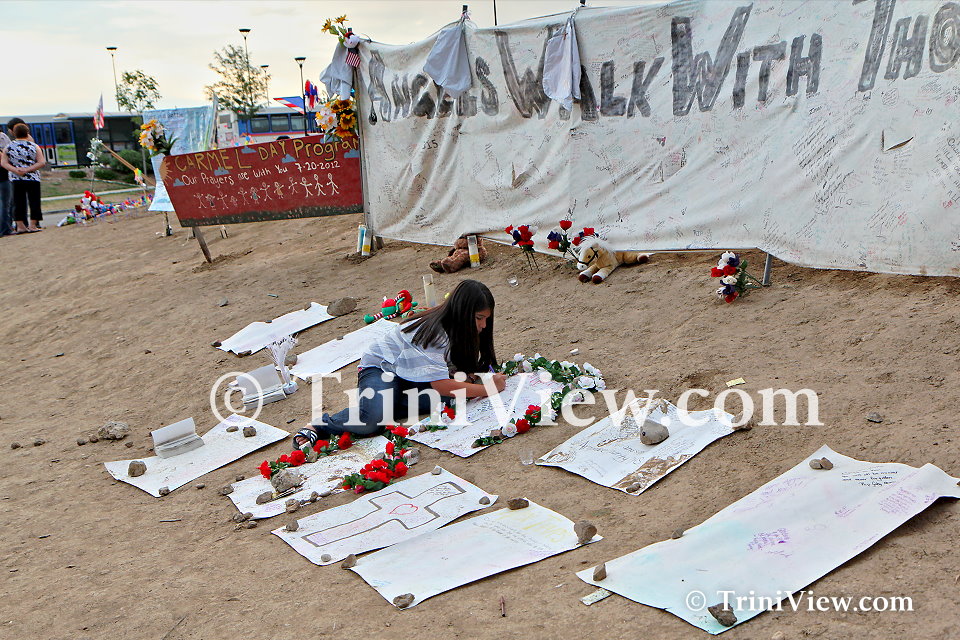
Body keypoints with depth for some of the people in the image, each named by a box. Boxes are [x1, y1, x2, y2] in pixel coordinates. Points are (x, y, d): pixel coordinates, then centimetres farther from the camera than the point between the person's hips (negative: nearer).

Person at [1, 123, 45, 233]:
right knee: (34, 202, 4)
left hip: (15, 179, 2)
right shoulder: (34, 147, -2)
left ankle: (20, 226, 8)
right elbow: (42, 163, -9)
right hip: (32, 179, -2)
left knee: (18, 203, 8)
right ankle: (33, 225, 2)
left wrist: (15, 170, -10)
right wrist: (28, 169, -12)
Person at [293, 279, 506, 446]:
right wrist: (488, 389, -26)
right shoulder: (434, 333, -29)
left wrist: (469, 376, -17)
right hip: (380, 367, -8)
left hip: (411, 375, 8)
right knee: (373, 419, -37)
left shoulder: (457, 329, -4)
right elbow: (441, 385, -33)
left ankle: (386, 403, -11)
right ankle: (321, 426, -13)